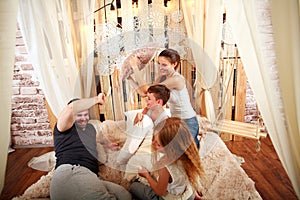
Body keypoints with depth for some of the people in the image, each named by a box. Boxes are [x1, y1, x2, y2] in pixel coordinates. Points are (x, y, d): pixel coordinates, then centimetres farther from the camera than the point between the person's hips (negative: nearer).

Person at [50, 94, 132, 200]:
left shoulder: (90, 127, 31)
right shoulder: (65, 127, 8)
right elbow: (72, 107, -14)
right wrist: (97, 99, -2)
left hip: (91, 177, 8)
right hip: (70, 173, -8)